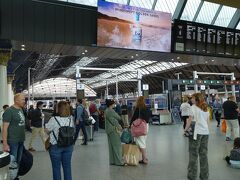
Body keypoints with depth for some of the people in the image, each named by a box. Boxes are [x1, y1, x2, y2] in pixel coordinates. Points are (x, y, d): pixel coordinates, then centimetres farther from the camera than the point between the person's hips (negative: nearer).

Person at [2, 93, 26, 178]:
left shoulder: (20, 109, 8)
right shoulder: (9, 111, -14)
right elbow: (5, 128, -16)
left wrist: (22, 138, 15)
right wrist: (5, 144, -19)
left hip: (21, 141, 7)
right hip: (12, 141, -7)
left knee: (18, 162, 17)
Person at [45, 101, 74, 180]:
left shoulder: (54, 119, -17)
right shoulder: (71, 119, -4)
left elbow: (47, 131, -5)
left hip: (56, 146, -4)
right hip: (68, 146, 4)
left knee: (56, 168, 12)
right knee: (67, 166, 15)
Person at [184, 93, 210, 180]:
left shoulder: (193, 107, -7)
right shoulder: (205, 108, 12)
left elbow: (190, 120, -8)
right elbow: (208, 121, 14)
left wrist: (185, 129, 3)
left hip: (196, 132, -6)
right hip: (205, 132, 6)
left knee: (193, 154, 4)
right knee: (203, 154, 13)